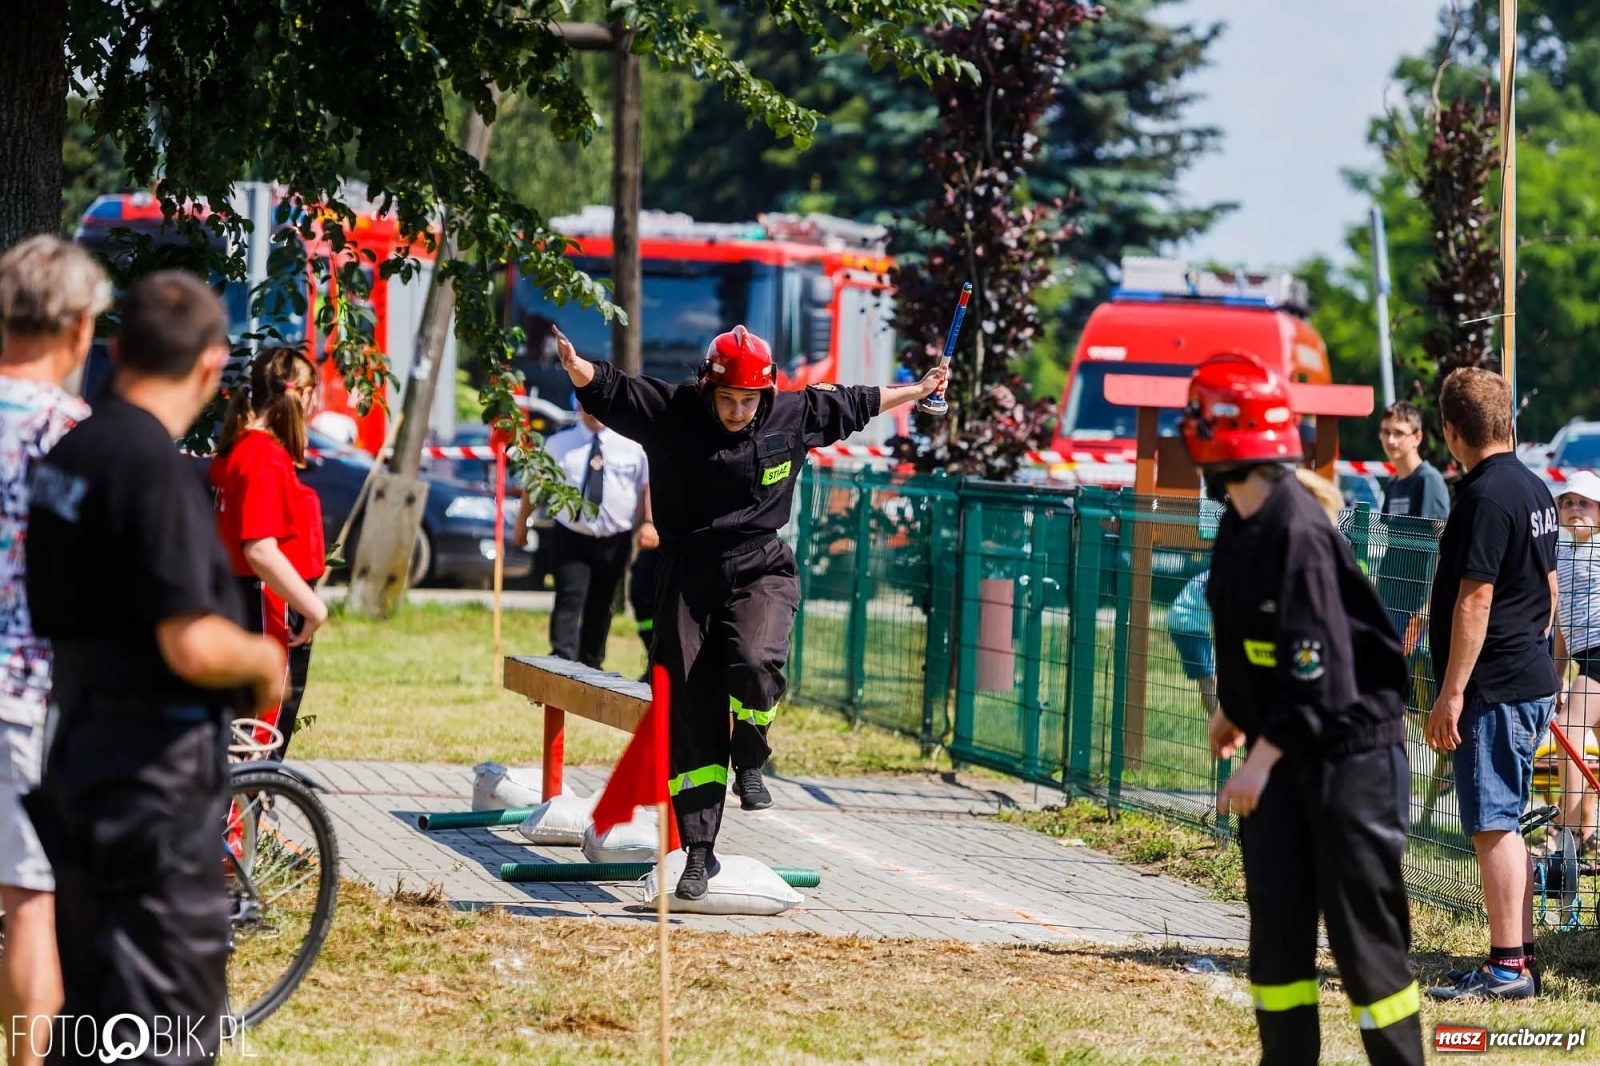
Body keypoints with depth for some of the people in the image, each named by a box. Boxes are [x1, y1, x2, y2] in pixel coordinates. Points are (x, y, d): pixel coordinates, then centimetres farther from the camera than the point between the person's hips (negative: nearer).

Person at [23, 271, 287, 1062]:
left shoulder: (63, 453, 7)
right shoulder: (157, 469, -19)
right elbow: (193, 647, -25)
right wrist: (263, 657, -6)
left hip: (70, 757, 8)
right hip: (154, 770, -8)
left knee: (86, 999, 18)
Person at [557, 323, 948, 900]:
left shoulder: (794, 415, 0)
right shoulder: (669, 413, -6)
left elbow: (854, 403, 17)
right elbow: (607, 388, -15)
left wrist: (916, 391, 28)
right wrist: (577, 367, -36)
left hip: (761, 574, 0)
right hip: (689, 580, 0)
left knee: (754, 663, -30)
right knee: (691, 717, -1)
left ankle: (750, 765, 0)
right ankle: (699, 851, 6)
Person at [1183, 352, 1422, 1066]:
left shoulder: (1298, 531, -22)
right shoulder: (1239, 524, 6)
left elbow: (1319, 670, -25)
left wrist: (1261, 758, -25)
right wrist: (1232, 712, 30)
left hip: (1348, 749, -9)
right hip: (1280, 749, 9)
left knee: (1362, 933, -4)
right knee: (1276, 924, 7)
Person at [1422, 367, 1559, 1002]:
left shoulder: (1484, 497, -17)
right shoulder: (1535, 489, 13)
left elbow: (1475, 601, -20)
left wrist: (1451, 694, -19)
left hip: (1495, 689, -10)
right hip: (1531, 680, 10)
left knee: (1493, 825, -7)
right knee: (1503, 825, 15)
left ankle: (1507, 968, -7)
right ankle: (1520, 958, 19)